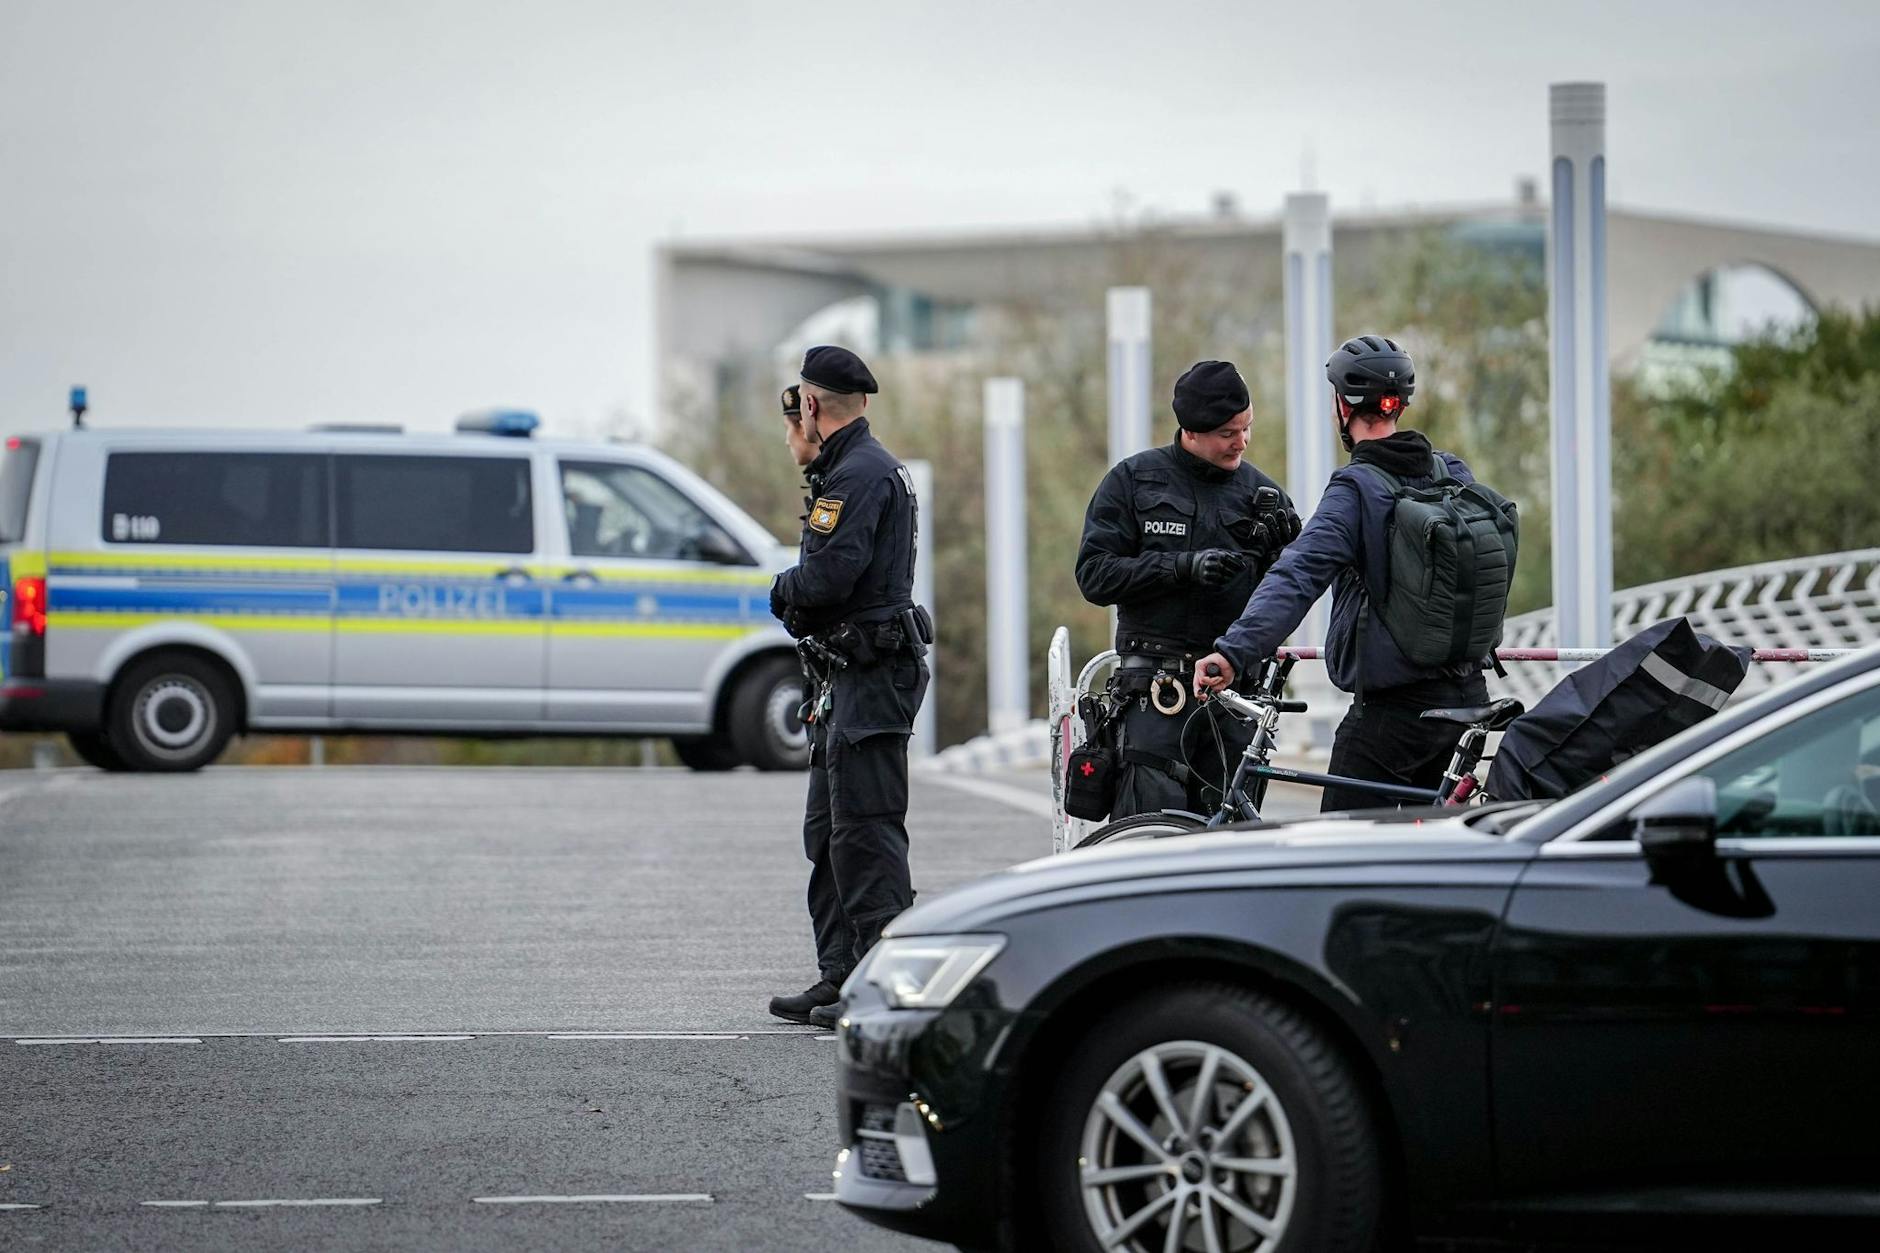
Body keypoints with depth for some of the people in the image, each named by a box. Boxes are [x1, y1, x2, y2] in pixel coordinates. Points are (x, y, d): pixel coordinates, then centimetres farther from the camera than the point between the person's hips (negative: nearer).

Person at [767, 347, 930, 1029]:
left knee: (865, 832, -11)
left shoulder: (862, 474, -14)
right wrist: (798, 596, 1)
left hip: (872, 680, -11)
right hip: (847, 680, 11)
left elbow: (830, 575, -23)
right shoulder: (849, 470, 21)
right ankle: (840, 978, 19)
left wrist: (784, 590, -4)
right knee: (828, 833, 14)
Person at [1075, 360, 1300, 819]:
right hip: (1158, 690, -3)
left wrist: (1283, 547, -7)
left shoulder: (1259, 491, 13)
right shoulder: (1134, 480, 5)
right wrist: (1184, 566, -15)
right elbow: (1095, 575, -4)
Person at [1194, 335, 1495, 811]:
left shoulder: (1356, 490, -15)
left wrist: (1234, 651, -37)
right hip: (1467, 693, 8)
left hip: (1395, 708, -8)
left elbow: (1298, 576, -29)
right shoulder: (1453, 473, 7)